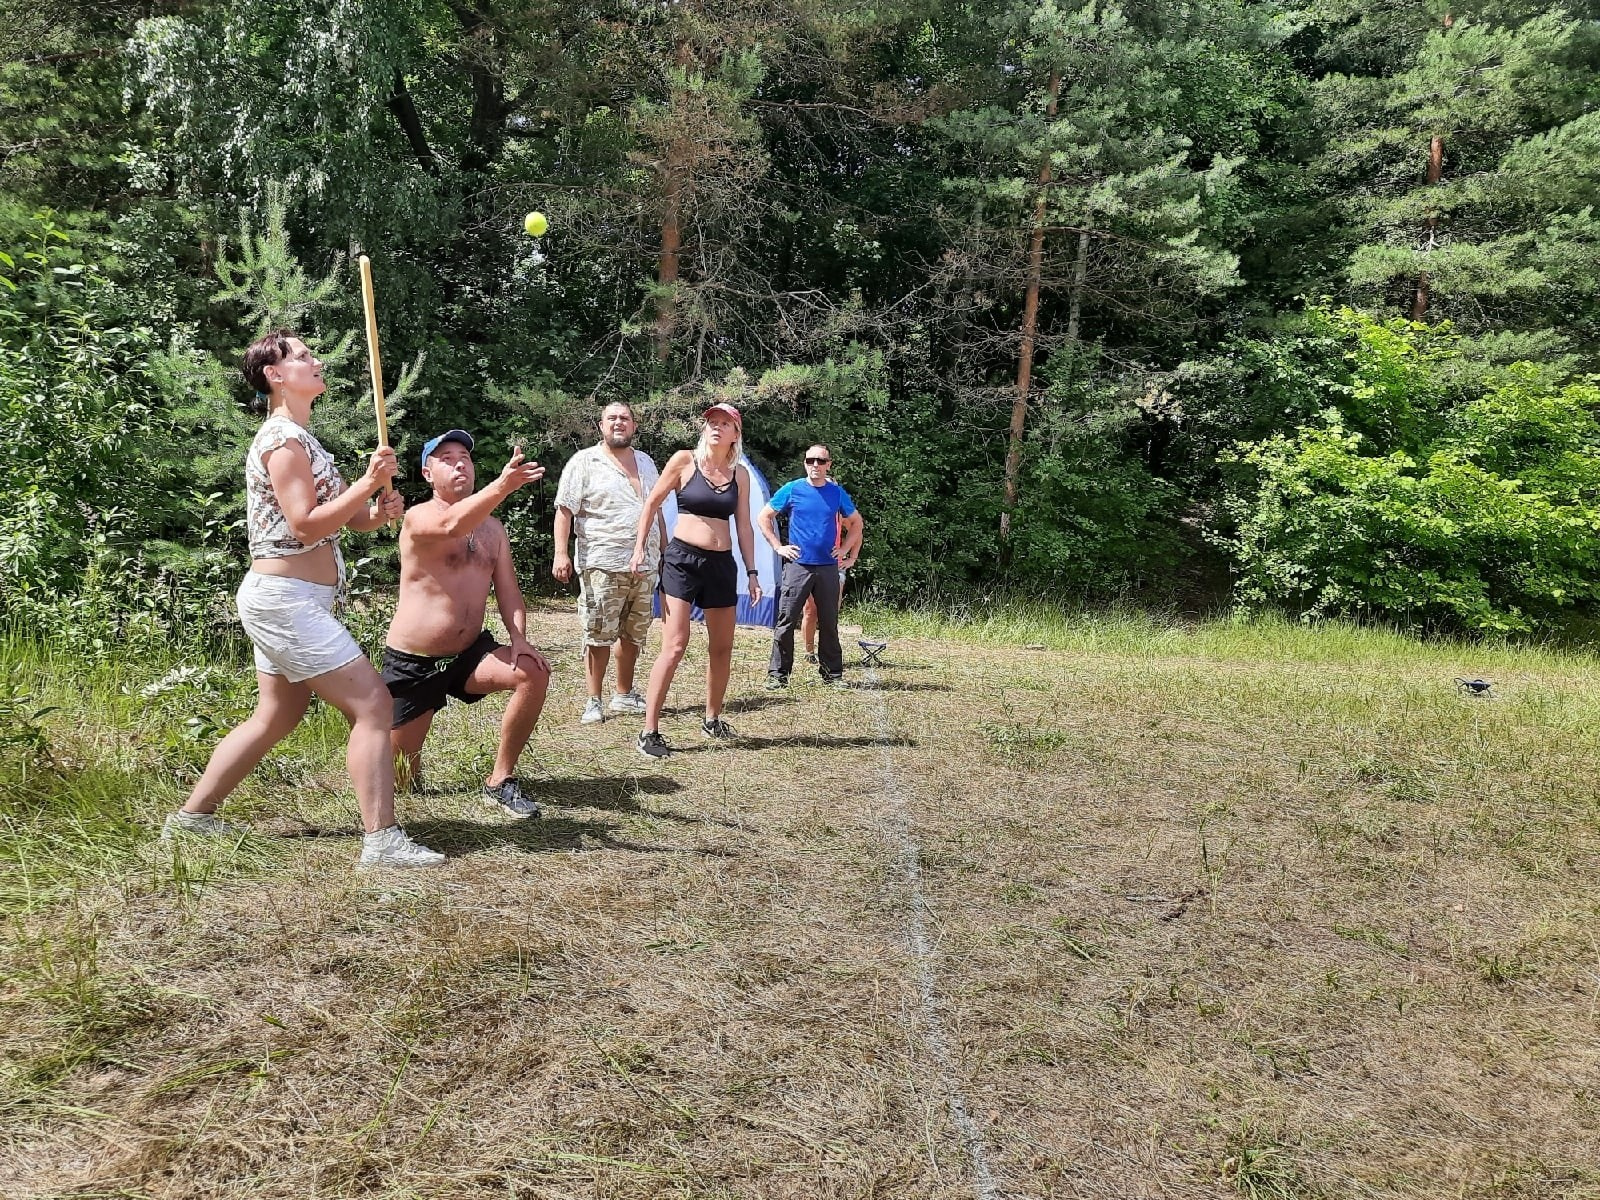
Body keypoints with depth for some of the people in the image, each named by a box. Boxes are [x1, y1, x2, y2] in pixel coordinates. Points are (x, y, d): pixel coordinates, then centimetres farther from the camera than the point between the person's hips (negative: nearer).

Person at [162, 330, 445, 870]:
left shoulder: (299, 438, 19)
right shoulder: (283, 438, -13)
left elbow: (336, 515, 16)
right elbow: (305, 525, -21)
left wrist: (376, 512, -5)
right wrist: (368, 483, -24)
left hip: (283, 600, 11)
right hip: (287, 600, -11)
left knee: (278, 716, 18)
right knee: (371, 703, -12)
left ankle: (193, 815, 29)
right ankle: (382, 840, -12)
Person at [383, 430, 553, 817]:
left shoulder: (492, 528, 7)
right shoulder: (419, 518, -13)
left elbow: (507, 589, 2)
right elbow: (451, 525, -37)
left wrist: (519, 637, -18)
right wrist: (502, 485, -53)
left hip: (469, 654, 4)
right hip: (412, 664, -4)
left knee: (534, 673, -26)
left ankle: (499, 782, -13)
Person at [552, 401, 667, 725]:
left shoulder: (646, 462, 16)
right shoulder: (584, 462, -1)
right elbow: (565, 511, -6)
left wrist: (664, 551, 19)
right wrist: (561, 553, -17)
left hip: (644, 565, 6)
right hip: (603, 565, -6)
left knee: (634, 635, 12)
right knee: (599, 635, -3)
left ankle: (624, 695, 25)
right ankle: (593, 702, 6)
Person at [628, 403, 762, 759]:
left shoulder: (740, 474, 8)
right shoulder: (684, 460, -3)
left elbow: (744, 527, 12)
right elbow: (652, 503, 3)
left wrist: (752, 572, 8)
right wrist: (639, 547, -2)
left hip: (722, 565, 5)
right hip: (682, 559, -5)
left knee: (722, 648, 12)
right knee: (674, 646, -13)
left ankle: (712, 720, 31)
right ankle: (649, 732, -8)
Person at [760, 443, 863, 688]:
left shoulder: (837, 493, 7)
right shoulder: (792, 490, 0)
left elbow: (856, 522, 21)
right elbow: (764, 517, 7)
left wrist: (845, 549, 9)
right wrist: (778, 547, 0)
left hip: (828, 567, 2)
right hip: (797, 565, -2)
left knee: (829, 624, 9)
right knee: (786, 622, -4)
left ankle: (832, 673, 18)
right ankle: (777, 674, 3)